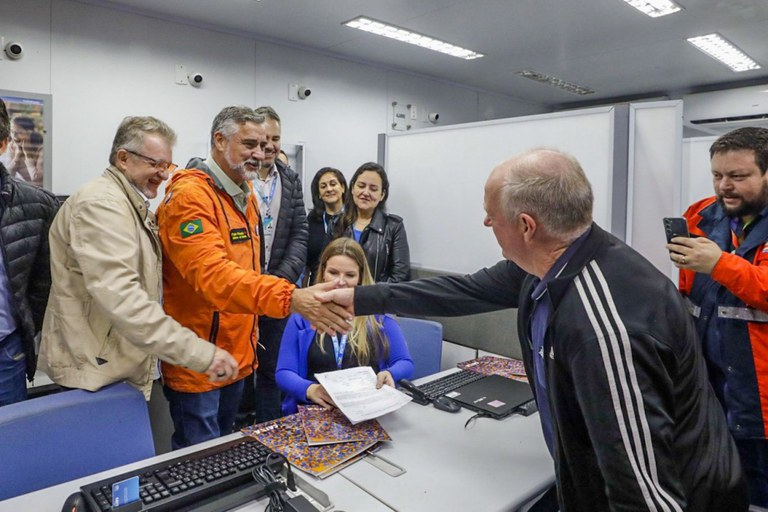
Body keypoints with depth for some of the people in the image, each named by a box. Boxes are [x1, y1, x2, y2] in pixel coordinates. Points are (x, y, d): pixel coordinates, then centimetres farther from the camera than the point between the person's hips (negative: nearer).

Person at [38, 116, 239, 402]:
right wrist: (201, 353, -35)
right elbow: (121, 299, -32)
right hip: (96, 372, -10)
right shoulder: (101, 205, -19)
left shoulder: (135, 207, 14)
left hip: (124, 368, 10)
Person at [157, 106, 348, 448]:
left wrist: (250, 332, 15)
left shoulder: (245, 193, 9)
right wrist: (289, 297, -46)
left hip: (237, 352, 9)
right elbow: (213, 274, -34)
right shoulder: (189, 195, -19)